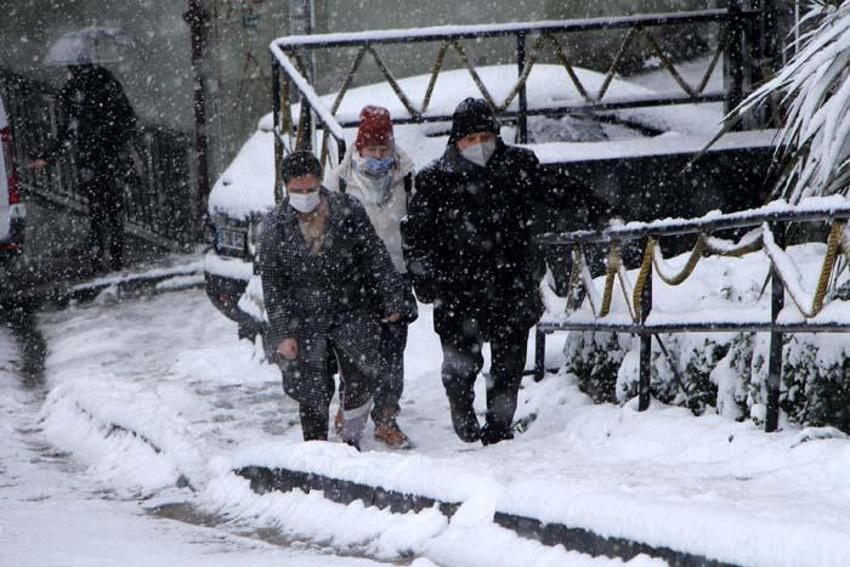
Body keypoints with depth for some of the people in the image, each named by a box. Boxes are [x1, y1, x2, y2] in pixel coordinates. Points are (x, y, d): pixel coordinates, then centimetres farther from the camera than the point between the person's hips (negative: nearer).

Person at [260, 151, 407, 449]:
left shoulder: (348, 211, -3)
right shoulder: (276, 227, -2)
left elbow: (375, 257, 4)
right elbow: (272, 285, 0)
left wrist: (391, 300, 2)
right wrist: (282, 333, -5)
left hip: (352, 313, 0)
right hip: (305, 321, 0)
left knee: (361, 381, -7)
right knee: (312, 392, 0)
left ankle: (351, 439, 15)